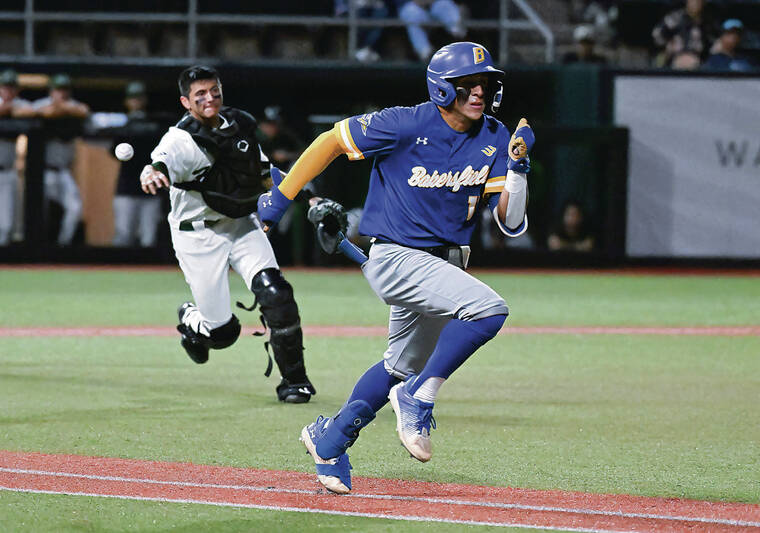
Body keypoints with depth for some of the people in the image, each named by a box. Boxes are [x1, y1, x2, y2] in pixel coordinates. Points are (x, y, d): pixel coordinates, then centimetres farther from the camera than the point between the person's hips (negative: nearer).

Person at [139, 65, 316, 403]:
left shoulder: (240, 124, 0)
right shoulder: (181, 139, -20)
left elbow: (262, 171, 18)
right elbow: (163, 160, -44)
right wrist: (151, 173, -68)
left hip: (241, 224, 4)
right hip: (198, 234, -4)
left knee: (273, 292, -20)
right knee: (222, 331, -4)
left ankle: (295, 380, -8)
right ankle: (190, 321, 34)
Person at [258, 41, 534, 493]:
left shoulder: (494, 139, -2)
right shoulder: (405, 126, -17)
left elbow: (512, 224, -5)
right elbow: (331, 141, -5)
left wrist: (517, 167, -21)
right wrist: (281, 198, -3)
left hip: (445, 262, 7)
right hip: (396, 257, -7)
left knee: (404, 367, 21)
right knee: (488, 310, -27)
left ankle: (331, 438, 40)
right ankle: (417, 402, -15)